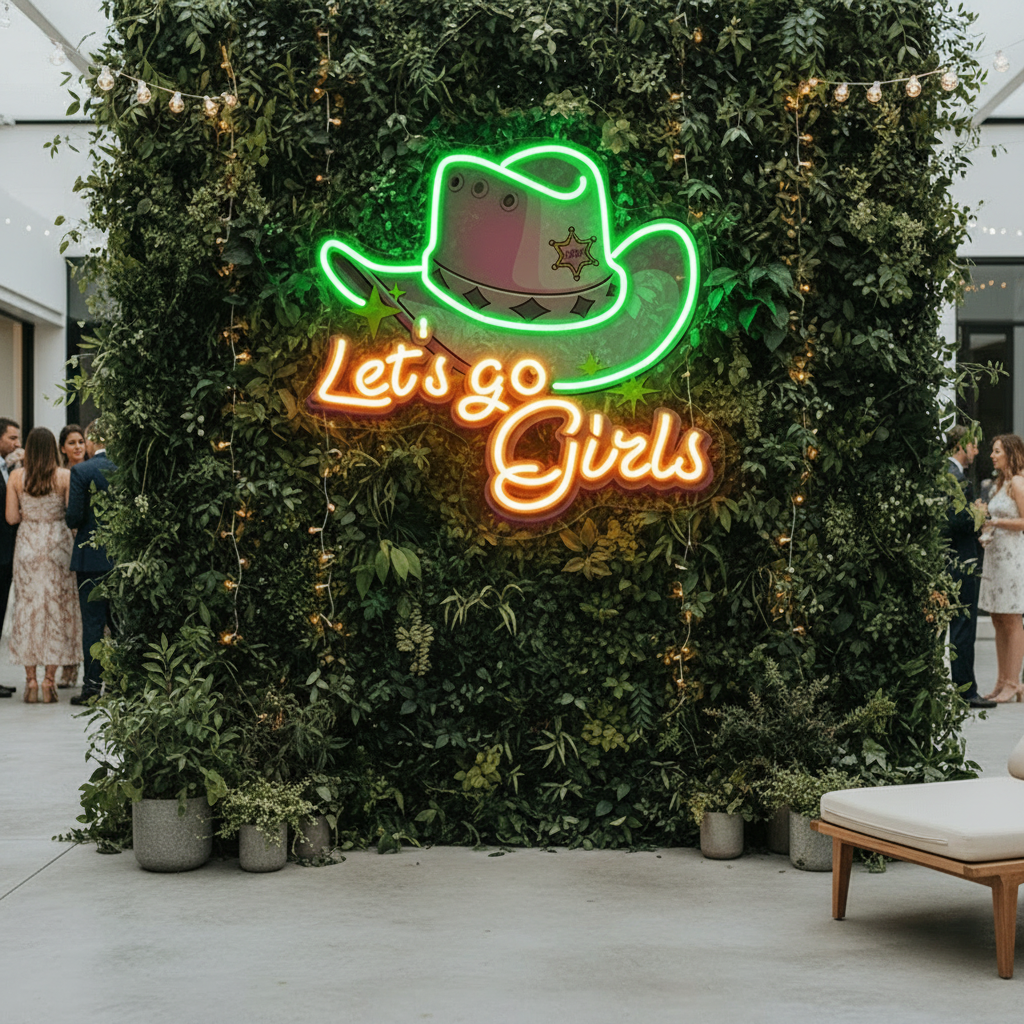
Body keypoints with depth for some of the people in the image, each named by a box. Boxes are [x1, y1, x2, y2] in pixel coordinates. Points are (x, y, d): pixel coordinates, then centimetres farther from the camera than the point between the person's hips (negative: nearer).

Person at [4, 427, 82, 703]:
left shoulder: (16, 477, -2)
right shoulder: (65, 476, -6)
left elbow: (11, 517, 0)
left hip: (28, 544, 1)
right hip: (57, 545, -1)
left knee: (27, 607, 8)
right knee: (57, 607, 5)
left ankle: (31, 682, 8)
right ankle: (50, 681, 4)